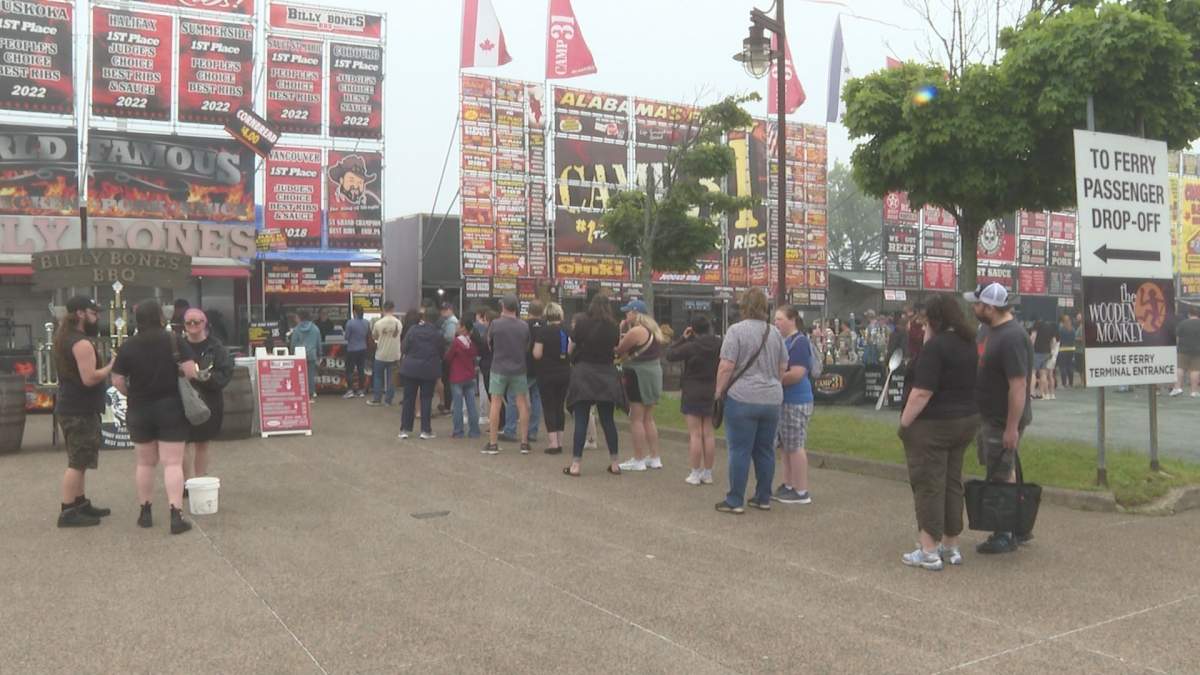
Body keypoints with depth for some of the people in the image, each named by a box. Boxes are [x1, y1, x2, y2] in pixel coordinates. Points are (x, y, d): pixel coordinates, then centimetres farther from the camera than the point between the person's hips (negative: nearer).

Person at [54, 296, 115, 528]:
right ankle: (68, 512, -4)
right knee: (78, 462, -7)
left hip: (71, 407, 11)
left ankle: (80, 503, 24)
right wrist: (112, 366, -14)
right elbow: (89, 378, -25)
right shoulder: (82, 343, -19)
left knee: (78, 460, 17)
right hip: (80, 410, -11)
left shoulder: (66, 338, 13)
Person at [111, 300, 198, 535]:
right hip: (171, 409, -2)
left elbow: (118, 381, -2)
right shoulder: (174, 340, -8)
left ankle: (145, 513, 23)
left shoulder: (127, 346, -2)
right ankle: (176, 516, -8)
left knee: (145, 463, 16)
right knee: (173, 463, -2)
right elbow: (191, 372, -13)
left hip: (139, 411, 2)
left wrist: (133, 394, 16)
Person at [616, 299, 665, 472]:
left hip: (639, 375, -9)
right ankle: (654, 458, 18)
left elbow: (618, 350, -13)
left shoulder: (635, 331, -16)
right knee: (648, 419, 16)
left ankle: (638, 460, 0)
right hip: (654, 372, 9)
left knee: (636, 419, -3)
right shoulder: (654, 330, 13)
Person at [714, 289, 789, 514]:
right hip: (772, 400, 6)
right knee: (765, 450, 12)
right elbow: (783, 367, 14)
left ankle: (735, 501, 3)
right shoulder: (775, 332, 10)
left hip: (743, 399, -5)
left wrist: (719, 390, 0)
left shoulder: (736, 330, -8)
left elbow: (726, 367, -13)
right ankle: (763, 498, 18)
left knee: (740, 451, -1)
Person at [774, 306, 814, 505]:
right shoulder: (784, 341, 15)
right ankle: (788, 485, 22)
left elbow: (796, 374, -22)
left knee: (795, 446, -5)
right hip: (784, 401, 9)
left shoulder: (799, 342, -14)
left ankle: (801, 492, 2)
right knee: (785, 446, 14)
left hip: (796, 402, -9)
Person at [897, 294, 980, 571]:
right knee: (952, 483, 14)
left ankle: (929, 552, 1)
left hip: (934, 424, -8)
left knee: (929, 486, -2)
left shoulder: (935, 346, -18)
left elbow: (922, 392, -22)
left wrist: (904, 422, -14)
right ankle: (951, 547, 20)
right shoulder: (969, 343, 9)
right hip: (966, 420, 9)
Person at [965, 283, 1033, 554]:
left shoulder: (1011, 338, -24)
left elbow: (1018, 386, -26)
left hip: (1004, 421, -10)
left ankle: (1005, 536, 13)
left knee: (1000, 477, 1)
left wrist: (1012, 428, -26)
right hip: (988, 416, 10)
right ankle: (1020, 527, 32)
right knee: (1005, 473, 19)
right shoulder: (987, 329, 7)